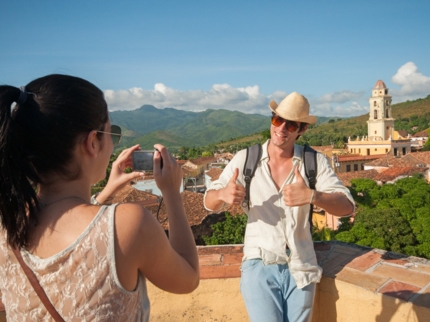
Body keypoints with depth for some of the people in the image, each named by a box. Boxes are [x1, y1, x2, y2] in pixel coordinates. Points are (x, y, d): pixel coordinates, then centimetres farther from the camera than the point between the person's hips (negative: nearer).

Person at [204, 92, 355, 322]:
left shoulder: (314, 162, -5)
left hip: (300, 267, 2)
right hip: (259, 266, -1)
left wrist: (311, 196, -32)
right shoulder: (245, 159, -6)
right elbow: (209, 202, -3)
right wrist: (223, 194, -27)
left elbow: (347, 206, -12)